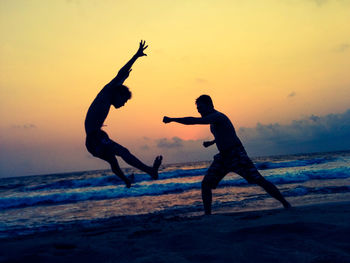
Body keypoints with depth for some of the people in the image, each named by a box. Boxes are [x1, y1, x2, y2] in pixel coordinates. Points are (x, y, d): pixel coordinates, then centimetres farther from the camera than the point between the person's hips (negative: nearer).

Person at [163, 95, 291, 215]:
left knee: (259, 180, -9)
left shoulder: (217, 116, -16)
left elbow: (194, 121, -27)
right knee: (206, 184, -4)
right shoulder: (213, 119, 15)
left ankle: (285, 204, 4)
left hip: (237, 154, -9)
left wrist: (171, 119, -22)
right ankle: (207, 215, 2)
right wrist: (211, 142, 24)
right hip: (223, 157, 9)